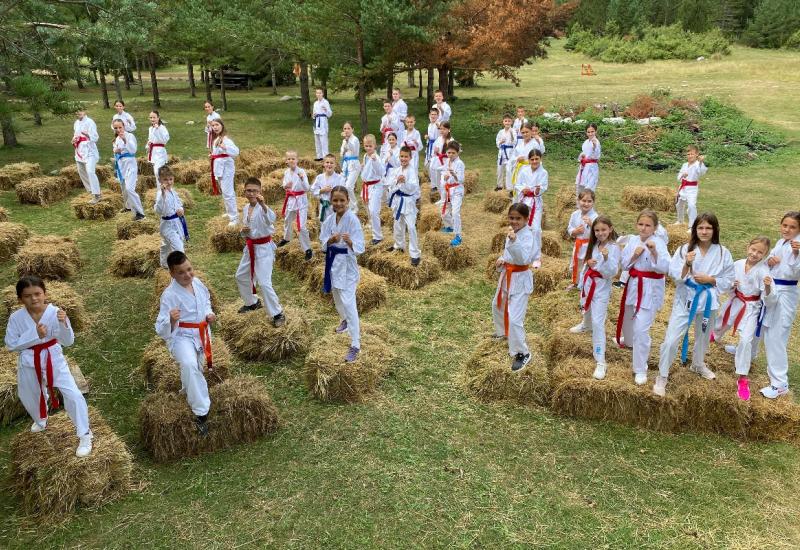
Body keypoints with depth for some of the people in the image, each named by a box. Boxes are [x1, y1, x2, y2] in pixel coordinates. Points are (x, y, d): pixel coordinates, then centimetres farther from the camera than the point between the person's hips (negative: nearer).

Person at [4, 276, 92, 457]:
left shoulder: (56, 313, -19)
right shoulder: (16, 318, -14)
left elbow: (68, 342, -19)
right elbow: (11, 344, -9)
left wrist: (63, 323, -38)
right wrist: (35, 335, -23)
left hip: (54, 359, -3)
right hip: (29, 362, 3)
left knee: (73, 395, -12)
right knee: (28, 396, 24)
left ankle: (84, 435, 4)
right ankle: (40, 421, 59)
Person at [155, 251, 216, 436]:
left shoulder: (197, 282, -5)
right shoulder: (169, 295, -24)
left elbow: (206, 300, 17)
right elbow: (161, 330, -24)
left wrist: (210, 314, -3)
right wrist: (171, 320, -45)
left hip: (201, 334, 7)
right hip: (181, 336, -6)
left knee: (196, 368, 25)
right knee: (189, 365, -34)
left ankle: (187, 390, 60)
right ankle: (201, 412, -24)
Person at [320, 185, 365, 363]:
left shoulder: (352, 219, -18)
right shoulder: (329, 219, 0)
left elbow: (359, 247, -20)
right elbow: (323, 241, 3)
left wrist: (349, 242, -41)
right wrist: (331, 240, -19)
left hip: (347, 262, -6)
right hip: (333, 260, 7)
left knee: (348, 303, -11)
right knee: (337, 297, 24)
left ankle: (355, 345, -6)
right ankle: (345, 320, 54)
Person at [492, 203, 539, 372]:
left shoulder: (527, 236, -23)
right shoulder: (512, 232, 4)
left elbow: (524, 259, -37)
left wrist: (514, 241, -47)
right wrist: (502, 260, 0)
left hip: (520, 279, -9)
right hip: (507, 275, 9)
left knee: (514, 318, -13)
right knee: (497, 305, 28)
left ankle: (522, 353, 2)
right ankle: (503, 332, 55)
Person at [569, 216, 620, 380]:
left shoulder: (614, 248, -18)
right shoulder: (594, 245, 3)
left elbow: (612, 273, -25)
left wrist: (606, 258, -39)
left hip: (601, 288, -7)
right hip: (588, 284, 7)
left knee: (598, 323, -11)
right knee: (587, 309, 32)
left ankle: (600, 362, -7)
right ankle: (585, 325, 68)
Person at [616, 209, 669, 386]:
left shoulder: (659, 243, -15)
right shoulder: (632, 241, 1)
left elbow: (664, 268, -24)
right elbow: (624, 265, 2)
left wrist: (654, 252, -36)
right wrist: (635, 255, -15)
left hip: (650, 290, -6)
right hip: (634, 285, 6)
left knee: (641, 329, -11)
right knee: (629, 318, 27)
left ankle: (640, 370, 1)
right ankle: (628, 341, 61)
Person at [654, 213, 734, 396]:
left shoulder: (723, 253, -6)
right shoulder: (685, 249, -9)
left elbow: (728, 281, 0)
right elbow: (675, 275, -12)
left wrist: (710, 279, -16)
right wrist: (687, 264, -28)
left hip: (708, 300, 2)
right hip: (685, 299, -2)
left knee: (703, 337, 24)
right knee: (671, 340, -8)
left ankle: (698, 365, 51)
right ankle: (662, 377, 8)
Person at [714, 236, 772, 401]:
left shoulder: (763, 270, -21)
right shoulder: (737, 264, -9)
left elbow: (768, 299, -25)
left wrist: (767, 287, -45)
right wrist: (730, 285, -17)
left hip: (752, 308, -4)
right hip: (735, 302, 5)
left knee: (746, 340, -14)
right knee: (722, 325, 28)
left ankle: (743, 378, -2)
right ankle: (715, 336, 68)